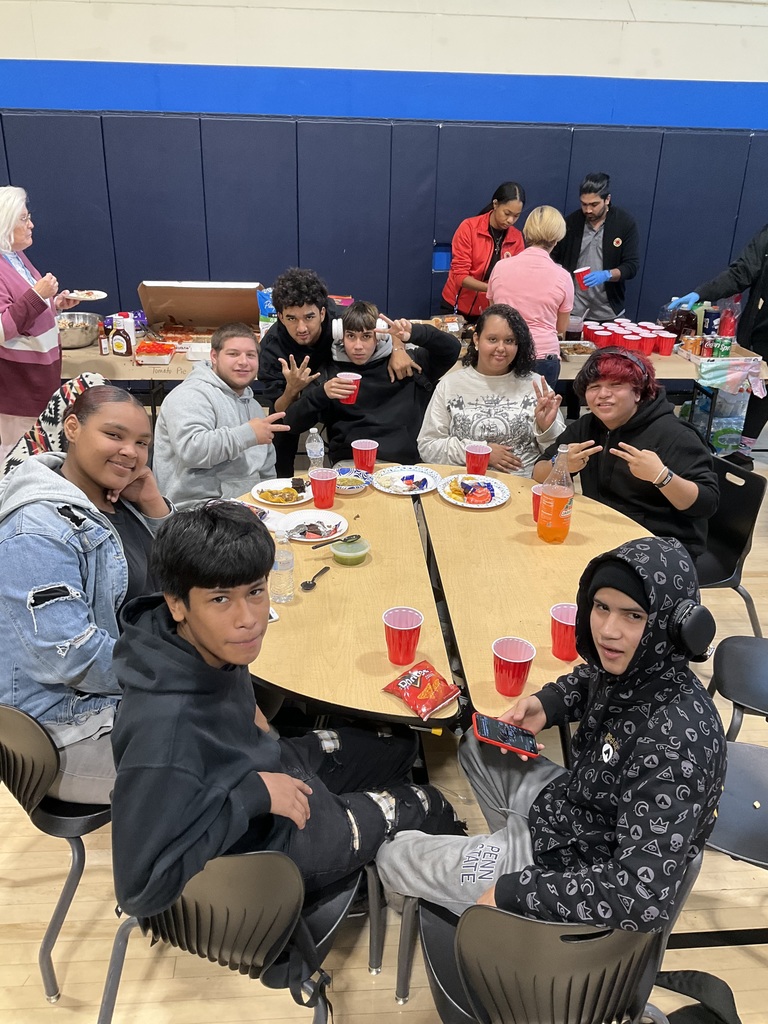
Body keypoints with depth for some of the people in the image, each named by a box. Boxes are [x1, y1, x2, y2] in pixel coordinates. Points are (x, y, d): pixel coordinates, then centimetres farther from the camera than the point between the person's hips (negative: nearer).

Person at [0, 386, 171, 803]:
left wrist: (153, 505, -9)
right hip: (77, 727, -9)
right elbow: (73, 657, -28)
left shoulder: (118, 498, 2)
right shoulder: (37, 532, -24)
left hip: (137, 691, 9)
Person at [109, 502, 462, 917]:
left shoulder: (211, 642, -18)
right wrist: (253, 795, -35)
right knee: (427, 806, 13)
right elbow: (139, 889, -37)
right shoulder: (166, 731, -42)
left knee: (399, 745, 24)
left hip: (267, 766, 7)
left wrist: (250, 713, -4)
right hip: (262, 844, -6)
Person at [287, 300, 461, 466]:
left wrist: (415, 334, -10)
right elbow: (297, 423, 7)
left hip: (401, 462, 1)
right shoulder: (331, 372, 11)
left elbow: (451, 349, 7)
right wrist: (322, 393, -12)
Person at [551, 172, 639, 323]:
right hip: (572, 309, 1)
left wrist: (606, 275, -25)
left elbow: (631, 266, -6)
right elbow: (553, 255, 9)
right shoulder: (571, 221, 1)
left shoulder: (626, 223, -4)